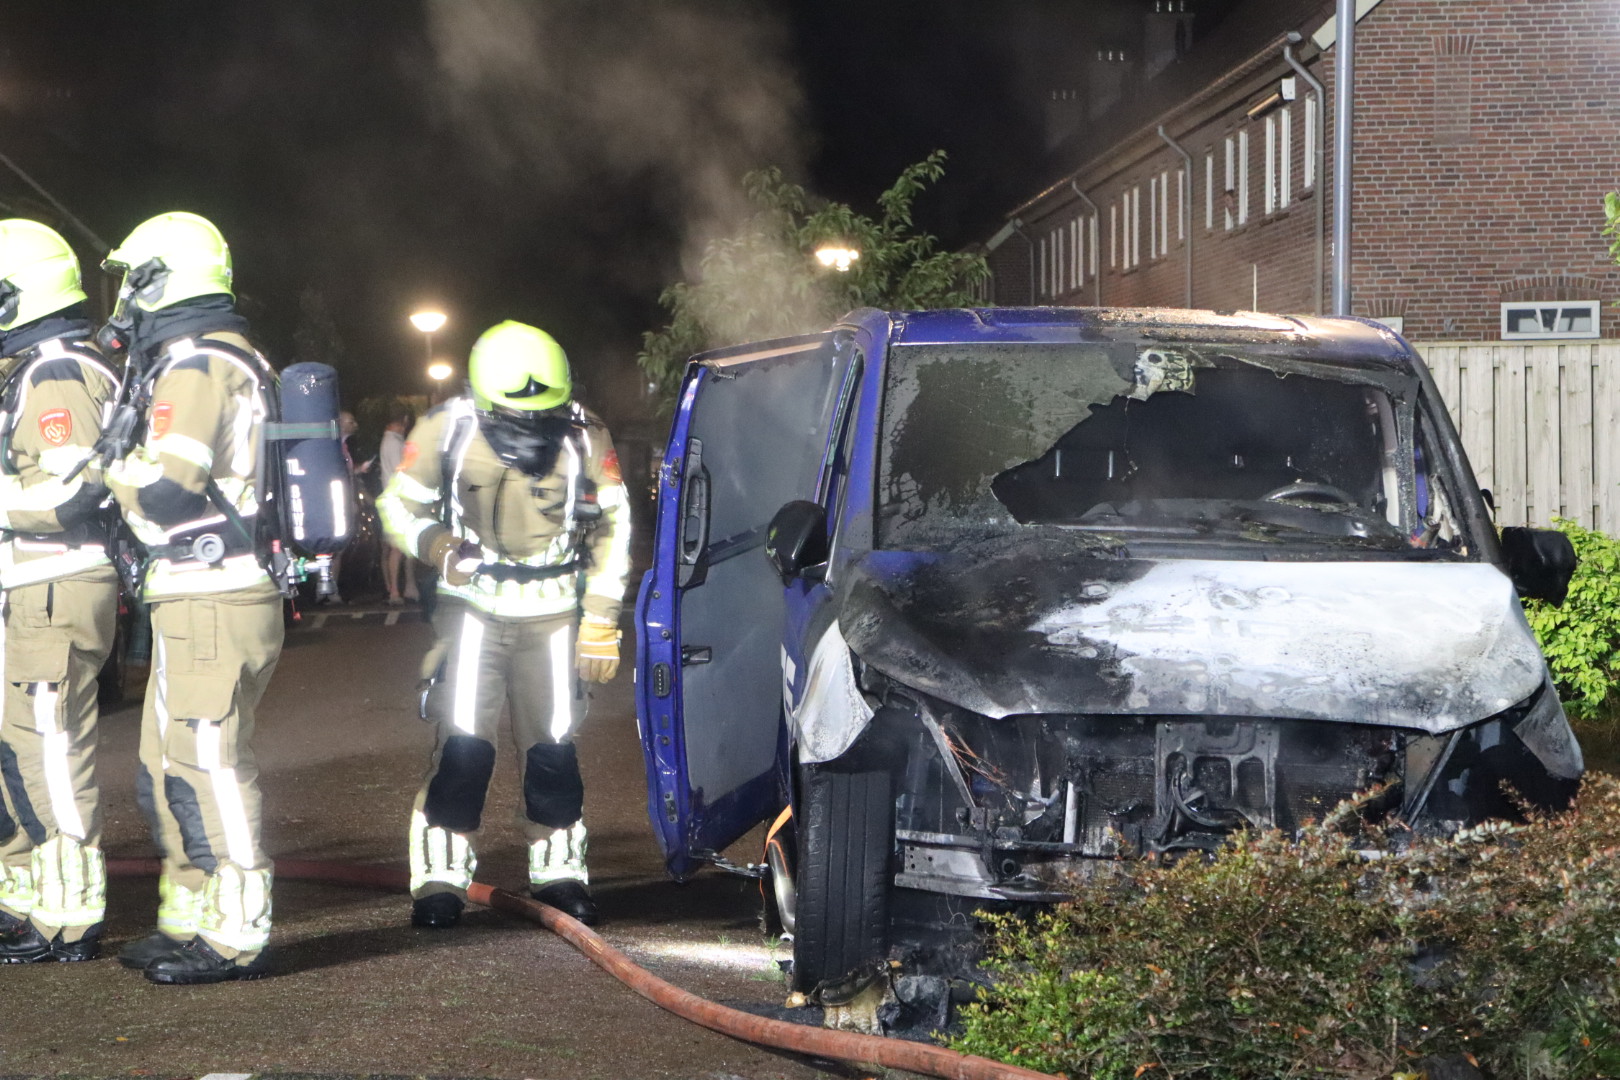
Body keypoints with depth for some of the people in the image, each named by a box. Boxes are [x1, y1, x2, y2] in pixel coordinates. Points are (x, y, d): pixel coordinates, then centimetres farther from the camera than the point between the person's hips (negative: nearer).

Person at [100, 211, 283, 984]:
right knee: (169, 767, 16)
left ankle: (237, 937, -3)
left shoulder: (195, 368, -13)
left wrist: (118, 465, -3)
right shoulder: (238, 362, 19)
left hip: (210, 607, -10)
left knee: (208, 766, -7)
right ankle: (188, 921, 23)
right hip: (227, 597, 10)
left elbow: (163, 493, -22)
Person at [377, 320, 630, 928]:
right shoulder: (446, 429, -10)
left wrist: (601, 620, 2)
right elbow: (398, 506, 1)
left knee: (553, 746, 4)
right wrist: (431, 542, -22)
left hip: (553, 610, 2)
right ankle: (440, 878, 1)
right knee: (462, 743, -9)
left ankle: (558, 872, 19)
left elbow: (612, 527, 4)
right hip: (472, 604, -1)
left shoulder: (584, 437, -7)